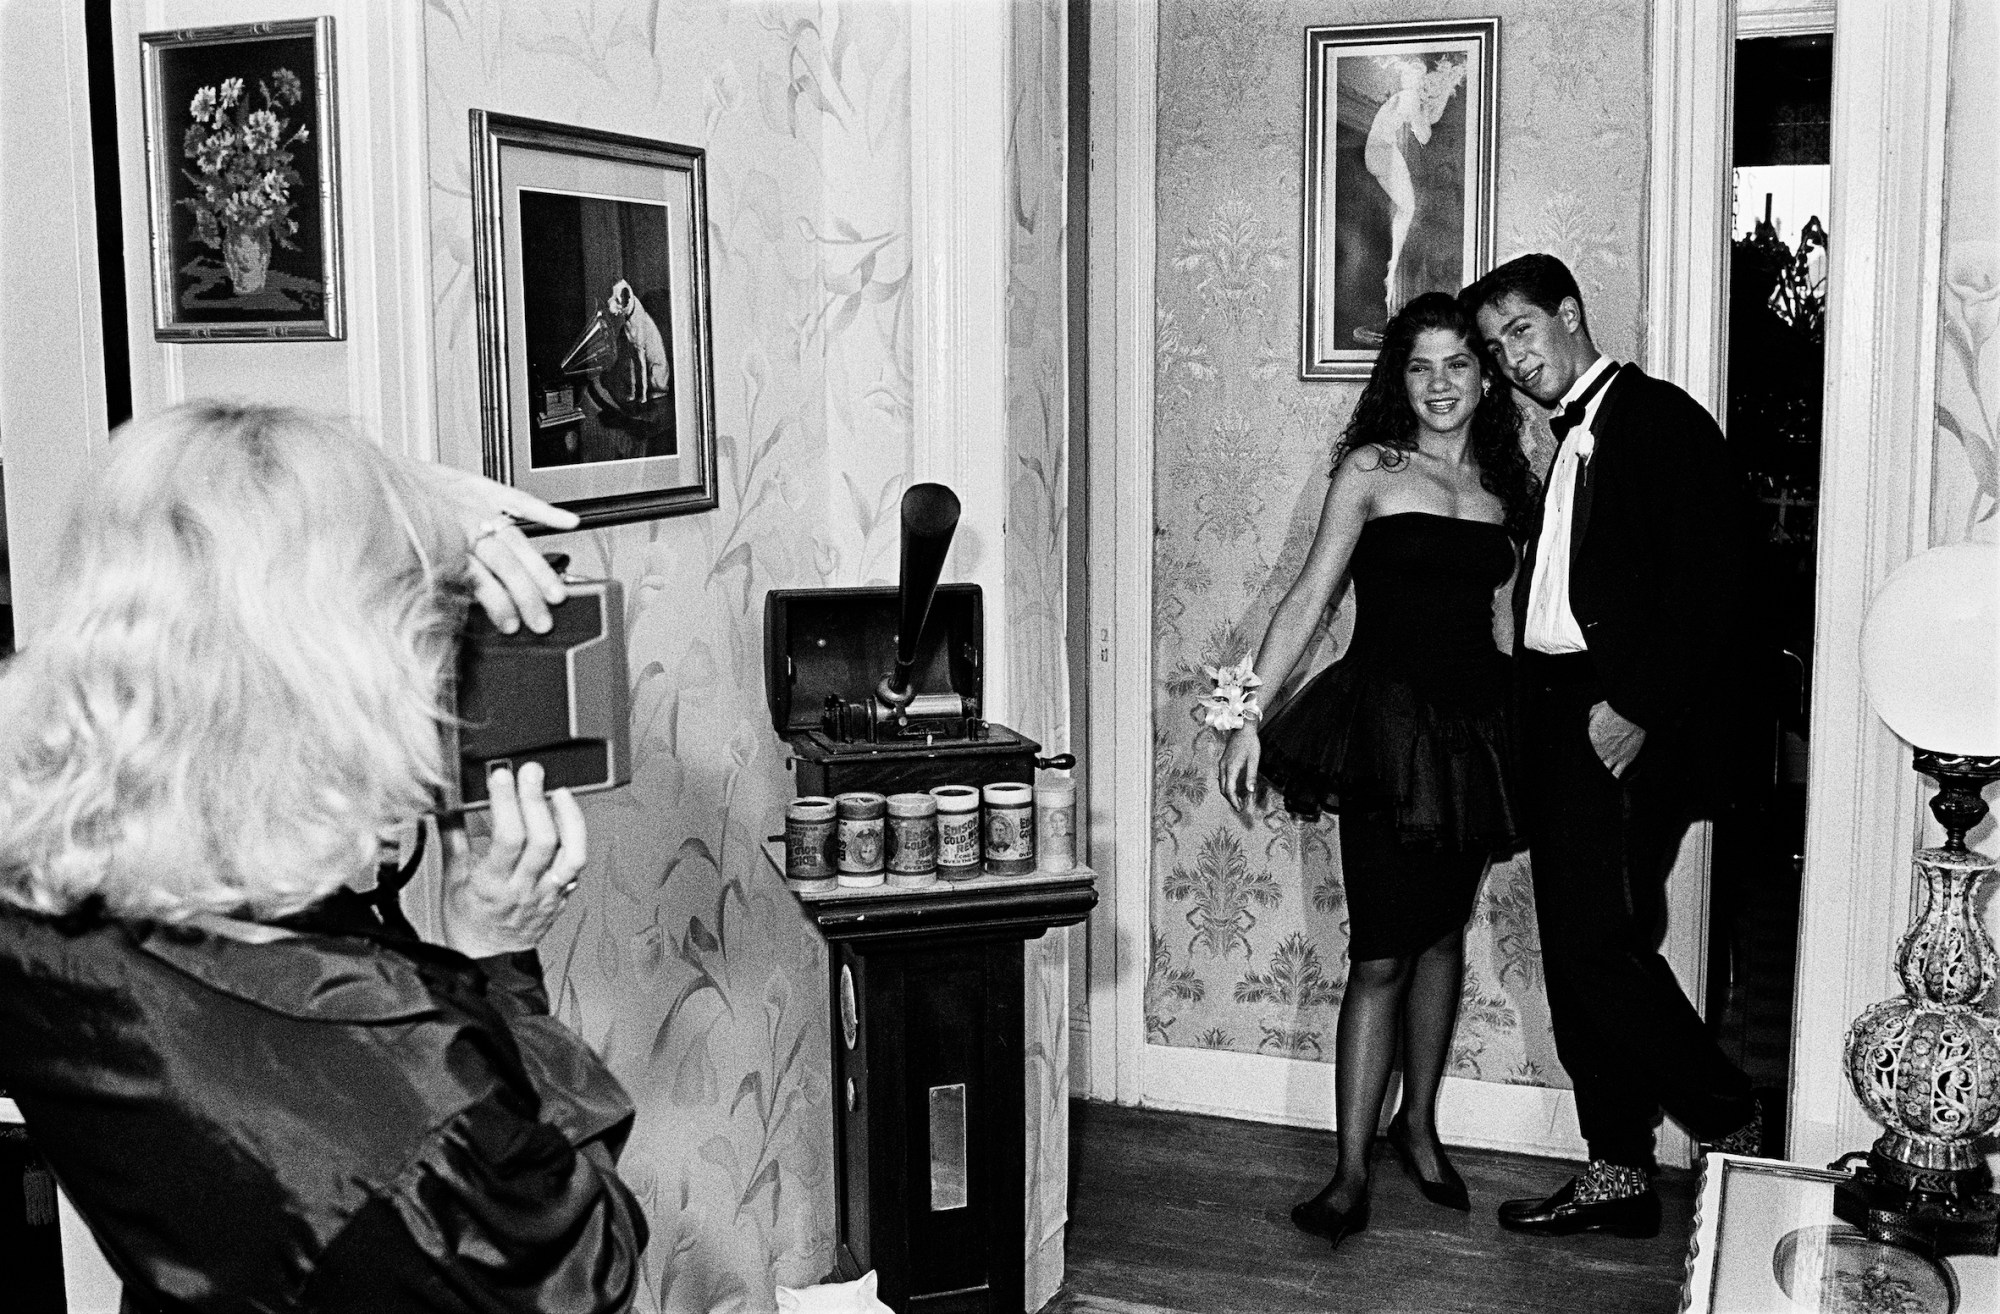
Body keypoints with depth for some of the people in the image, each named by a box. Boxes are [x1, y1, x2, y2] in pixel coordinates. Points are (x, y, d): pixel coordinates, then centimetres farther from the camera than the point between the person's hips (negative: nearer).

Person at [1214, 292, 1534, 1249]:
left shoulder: (1502, 486, 11)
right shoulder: (1371, 468, -2)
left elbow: (1498, 621, 15)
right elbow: (1309, 599, -5)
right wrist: (1250, 718, -10)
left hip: (1475, 728, 5)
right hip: (1385, 720, -4)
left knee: (1443, 932, 13)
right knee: (1380, 954, -5)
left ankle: (1418, 1123, 31)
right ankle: (1351, 1172, 3)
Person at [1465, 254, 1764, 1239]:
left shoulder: (1661, 418, -6)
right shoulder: (1569, 444, 20)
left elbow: (1706, 581, -15)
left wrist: (1635, 706, -20)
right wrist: (1535, 714, 6)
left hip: (1625, 724, -9)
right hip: (1557, 716, 9)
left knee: (1602, 945, -12)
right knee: (1577, 953, 9)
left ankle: (1734, 1131, 5)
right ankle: (1617, 1174, 17)